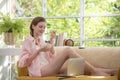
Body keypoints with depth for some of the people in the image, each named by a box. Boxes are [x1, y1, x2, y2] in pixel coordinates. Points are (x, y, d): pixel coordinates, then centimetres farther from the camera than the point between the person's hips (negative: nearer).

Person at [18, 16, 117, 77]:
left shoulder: (41, 41, 25)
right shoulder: (28, 41, 5)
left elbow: (52, 58, 15)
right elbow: (22, 63, -6)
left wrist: (52, 41, 9)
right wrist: (39, 50, -11)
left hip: (48, 69, 7)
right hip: (39, 71, -7)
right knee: (67, 50, -22)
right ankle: (95, 71, -22)